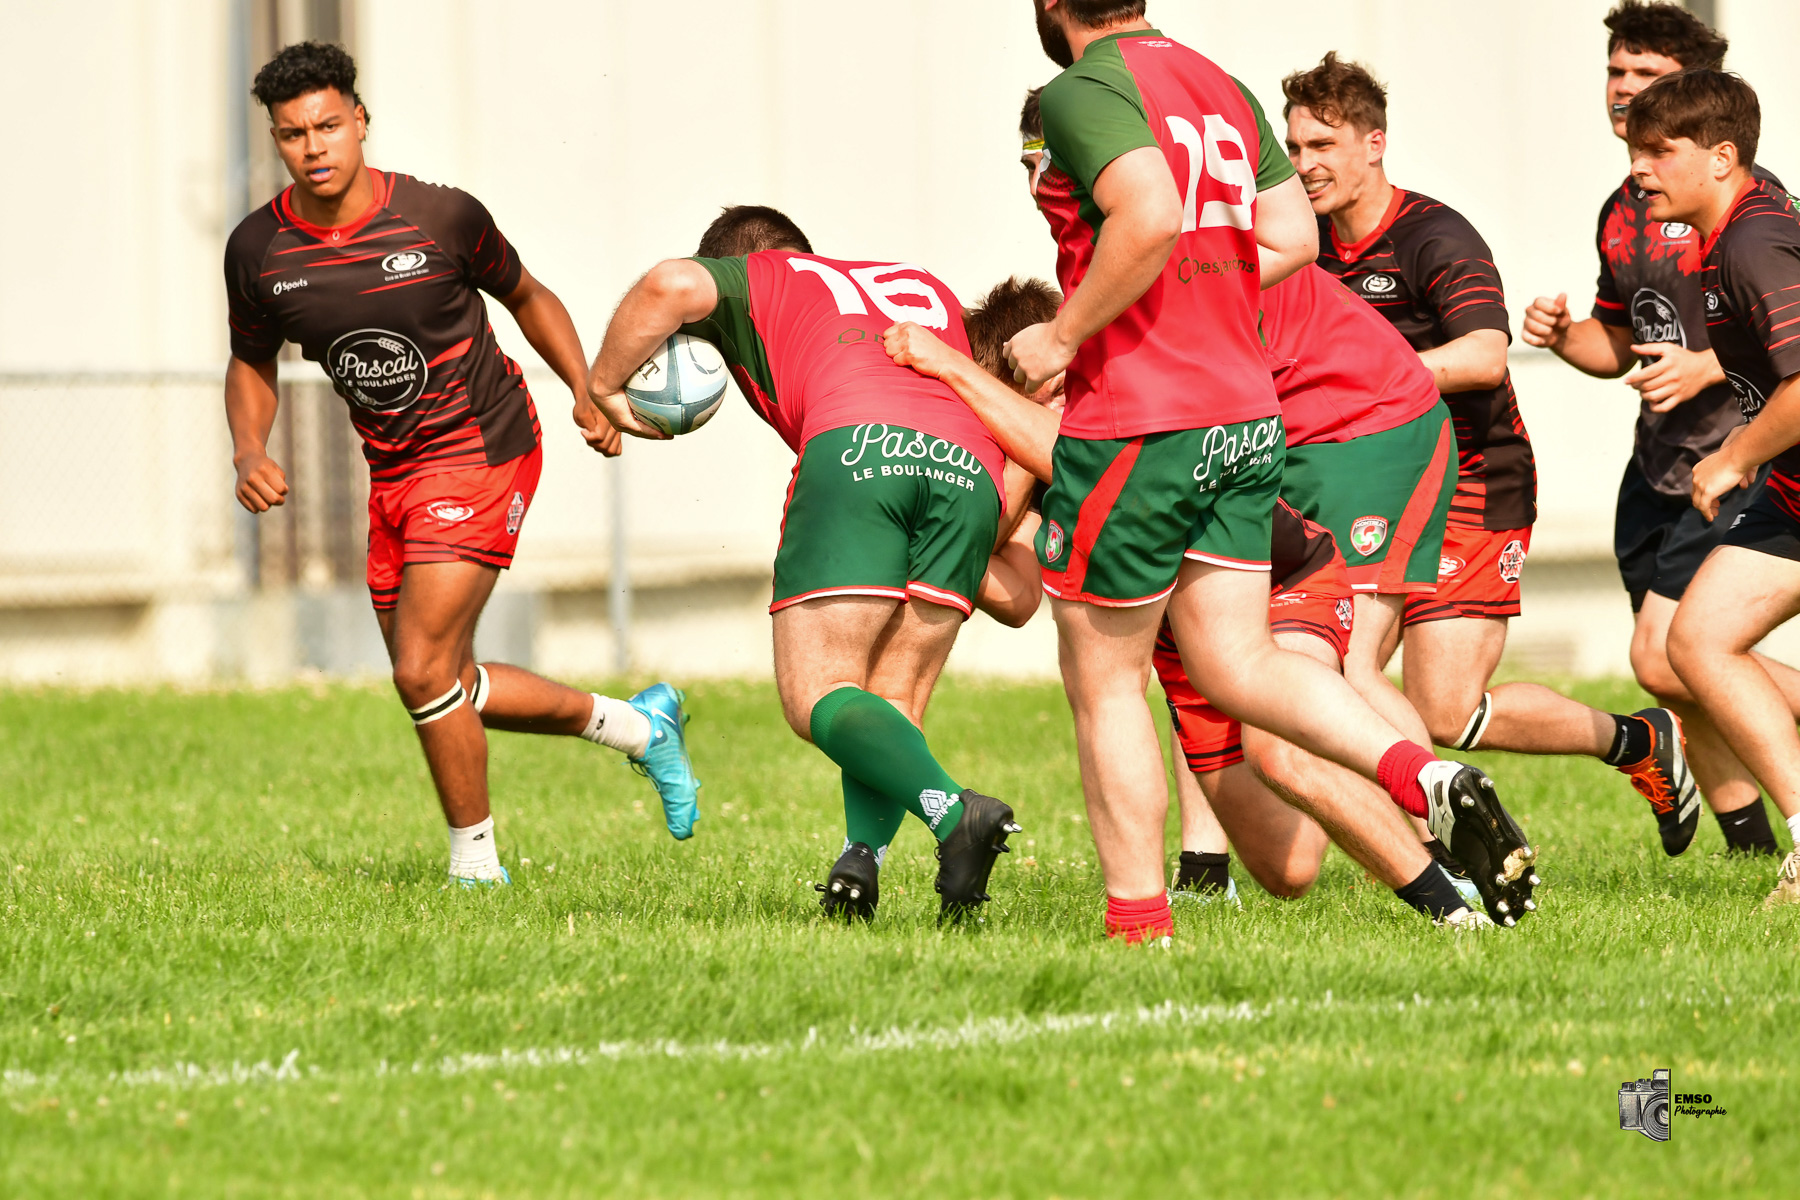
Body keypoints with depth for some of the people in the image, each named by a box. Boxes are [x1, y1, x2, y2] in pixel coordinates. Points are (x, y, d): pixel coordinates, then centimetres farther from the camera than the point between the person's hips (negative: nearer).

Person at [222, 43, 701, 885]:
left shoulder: (442, 217, -16)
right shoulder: (258, 250, -6)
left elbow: (524, 295, 4)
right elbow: (251, 363, 11)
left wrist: (586, 389, -6)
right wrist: (248, 453, -7)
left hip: (480, 450, -6)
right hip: (392, 472, 6)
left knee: (424, 671, -14)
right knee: (443, 686, 12)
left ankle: (475, 868, 4)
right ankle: (635, 726, 32)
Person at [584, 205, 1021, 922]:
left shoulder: (754, 281, 26)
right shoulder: (926, 287, 40)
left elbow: (674, 286, 4)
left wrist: (604, 386, 16)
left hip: (854, 445, -4)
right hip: (971, 466, 4)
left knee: (817, 697, -3)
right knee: (892, 702, 10)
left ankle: (954, 810, -28)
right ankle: (863, 854, -16)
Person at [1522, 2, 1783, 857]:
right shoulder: (1620, 213, 13)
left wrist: (1708, 367, -26)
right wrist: (1562, 336, 4)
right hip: (1658, 465, 8)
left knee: (1667, 656, -18)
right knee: (1687, 679, 8)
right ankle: (1751, 847, 20)